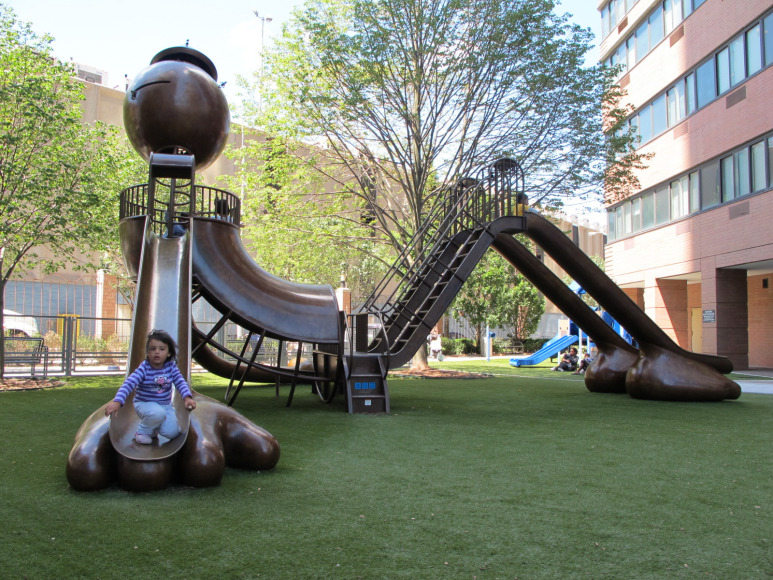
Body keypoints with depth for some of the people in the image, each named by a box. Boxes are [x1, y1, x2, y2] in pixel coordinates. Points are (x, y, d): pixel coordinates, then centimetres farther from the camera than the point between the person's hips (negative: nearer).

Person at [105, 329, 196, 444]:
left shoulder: (171, 367, -8)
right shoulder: (144, 368, -18)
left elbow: (180, 383, -10)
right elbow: (128, 384, -27)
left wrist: (187, 397, -30)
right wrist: (117, 402, -41)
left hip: (165, 405, 3)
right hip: (145, 403, -3)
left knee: (171, 433, -17)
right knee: (158, 413, -37)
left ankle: (154, 428, 19)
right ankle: (142, 432, -5)